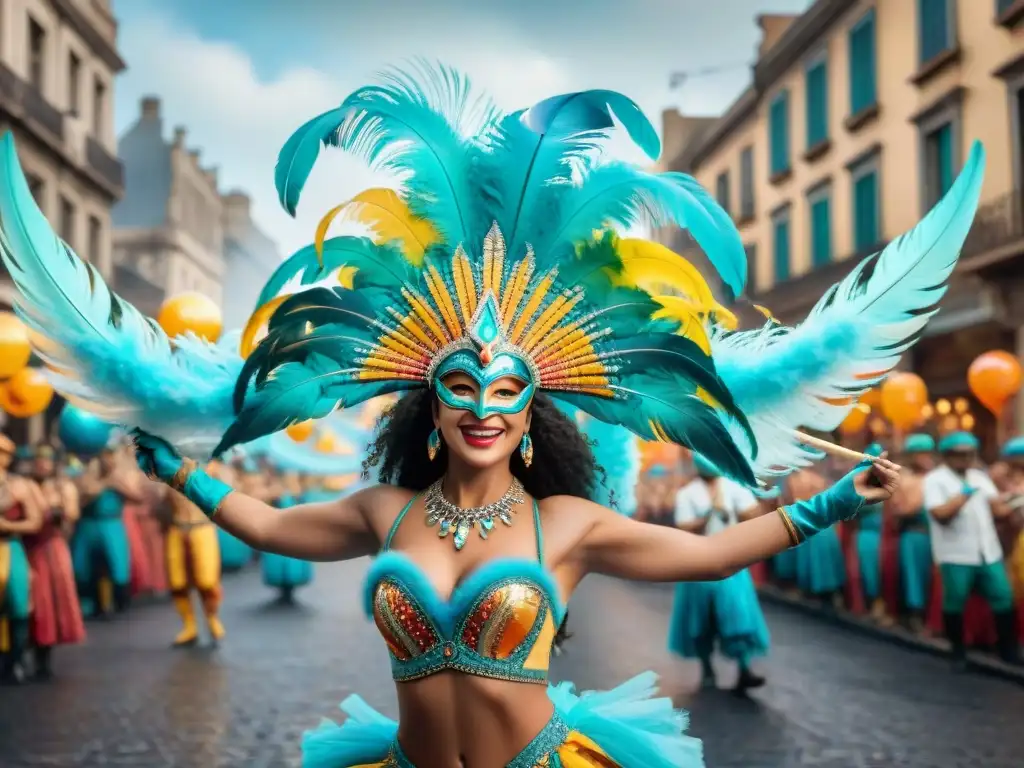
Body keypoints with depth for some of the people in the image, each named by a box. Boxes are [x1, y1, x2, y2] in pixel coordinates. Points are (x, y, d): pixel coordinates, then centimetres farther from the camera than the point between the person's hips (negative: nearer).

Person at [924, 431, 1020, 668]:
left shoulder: (980, 477, 14)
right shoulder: (935, 480, -6)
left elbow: (998, 508, 11)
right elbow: (940, 514, -18)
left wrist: (1012, 508, -10)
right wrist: (964, 493, -15)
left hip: (989, 552, 6)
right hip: (955, 555, -6)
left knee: (1004, 599, 5)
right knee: (955, 603, 2)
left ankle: (1009, 650, 19)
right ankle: (958, 653, 17)